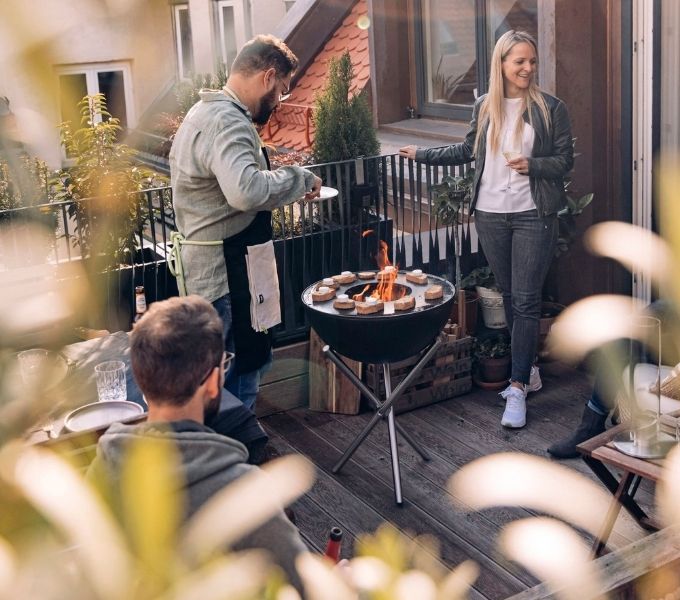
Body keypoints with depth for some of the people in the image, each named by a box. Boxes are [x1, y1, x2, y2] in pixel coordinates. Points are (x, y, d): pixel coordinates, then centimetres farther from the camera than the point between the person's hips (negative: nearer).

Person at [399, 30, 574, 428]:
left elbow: (566, 160, -1)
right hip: (491, 215, 4)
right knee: (510, 297, 12)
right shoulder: (485, 106, 6)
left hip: (533, 216, -4)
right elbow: (469, 151, 18)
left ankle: (518, 389, -2)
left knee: (526, 301, -6)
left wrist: (532, 165, -18)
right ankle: (528, 370, 27)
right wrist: (423, 154, 20)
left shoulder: (551, 108, -3)